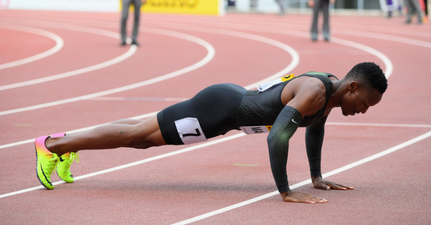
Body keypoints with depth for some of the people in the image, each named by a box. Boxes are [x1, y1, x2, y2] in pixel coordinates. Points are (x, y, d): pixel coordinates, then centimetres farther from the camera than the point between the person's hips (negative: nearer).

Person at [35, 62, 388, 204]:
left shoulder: (331, 88, 2)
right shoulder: (314, 93, -28)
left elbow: (316, 127, 23)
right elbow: (277, 137, -35)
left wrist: (317, 177, 22)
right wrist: (285, 192, -30)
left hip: (233, 100, 9)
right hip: (220, 108, -9)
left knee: (146, 136, 19)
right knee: (140, 134, -1)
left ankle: (67, 142, 31)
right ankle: (53, 145, 7)